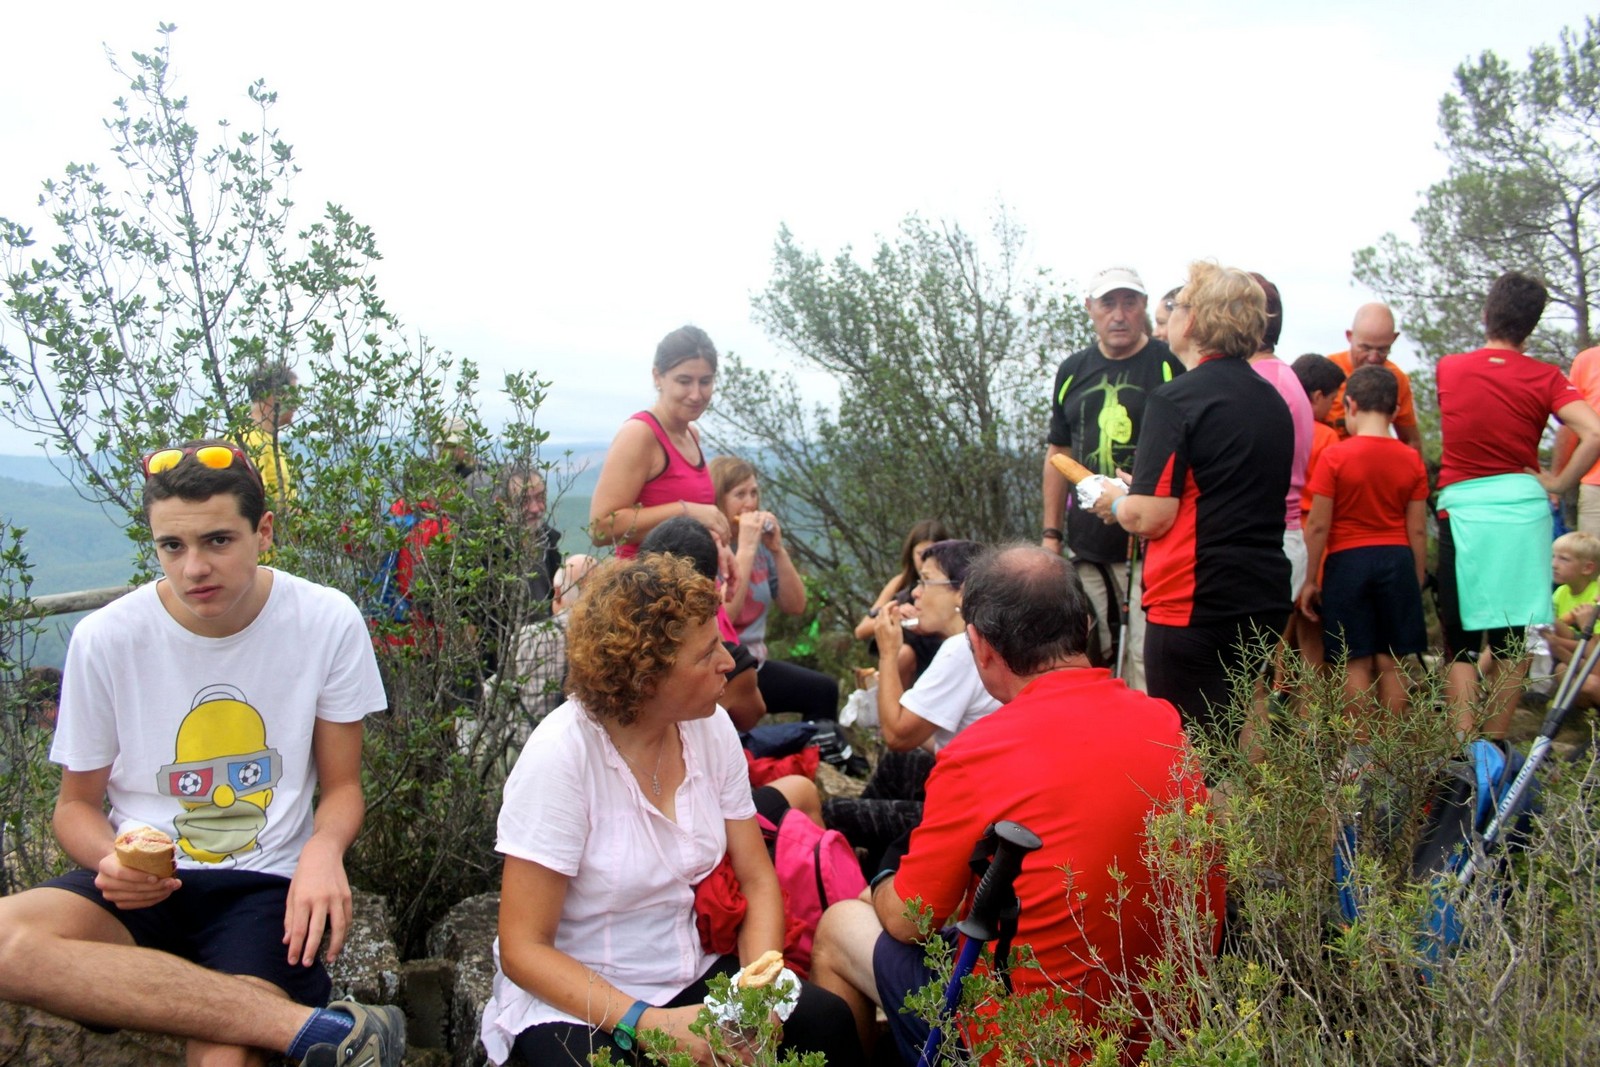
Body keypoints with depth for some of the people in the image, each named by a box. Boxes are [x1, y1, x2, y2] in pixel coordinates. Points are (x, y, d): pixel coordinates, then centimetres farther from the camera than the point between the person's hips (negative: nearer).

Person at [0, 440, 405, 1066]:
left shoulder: (328, 622, -6)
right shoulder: (105, 639, -4)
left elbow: (341, 787, 4)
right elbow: (77, 804, 8)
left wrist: (324, 850, -20)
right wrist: (112, 861, -16)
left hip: (267, 880, -3)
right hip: (144, 884, 3)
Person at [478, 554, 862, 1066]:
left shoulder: (710, 727, -3)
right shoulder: (561, 754, -20)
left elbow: (758, 882, 2)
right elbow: (523, 949, -16)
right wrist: (649, 1022, -27)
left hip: (688, 978, 6)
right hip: (572, 1005, -5)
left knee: (826, 1019, -18)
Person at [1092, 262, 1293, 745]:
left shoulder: (1178, 399, -13)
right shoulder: (1273, 400, 12)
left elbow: (1152, 517, -17)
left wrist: (1115, 502, 4)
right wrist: (1139, 493, 24)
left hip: (1192, 602, -8)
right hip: (1267, 601, 8)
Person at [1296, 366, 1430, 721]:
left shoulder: (1334, 457, -9)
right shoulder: (1411, 459, 1)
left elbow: (1318, 526, -9)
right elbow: (1418, 530, 3)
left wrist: (1310, 579, 0)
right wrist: (1418, 579, 14)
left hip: (1348, 562, -3)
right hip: (1397, 561, 3)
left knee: (1356, 662, 4)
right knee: (1391, 663, 9)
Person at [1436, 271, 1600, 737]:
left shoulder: (1448, 368, 2)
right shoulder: (1545, 378, -2)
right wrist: (1557, 483, -4)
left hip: (1463, 511, 0)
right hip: (1523, 510, 0)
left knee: (1462, 645, 4)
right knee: (1512, 643, 12)